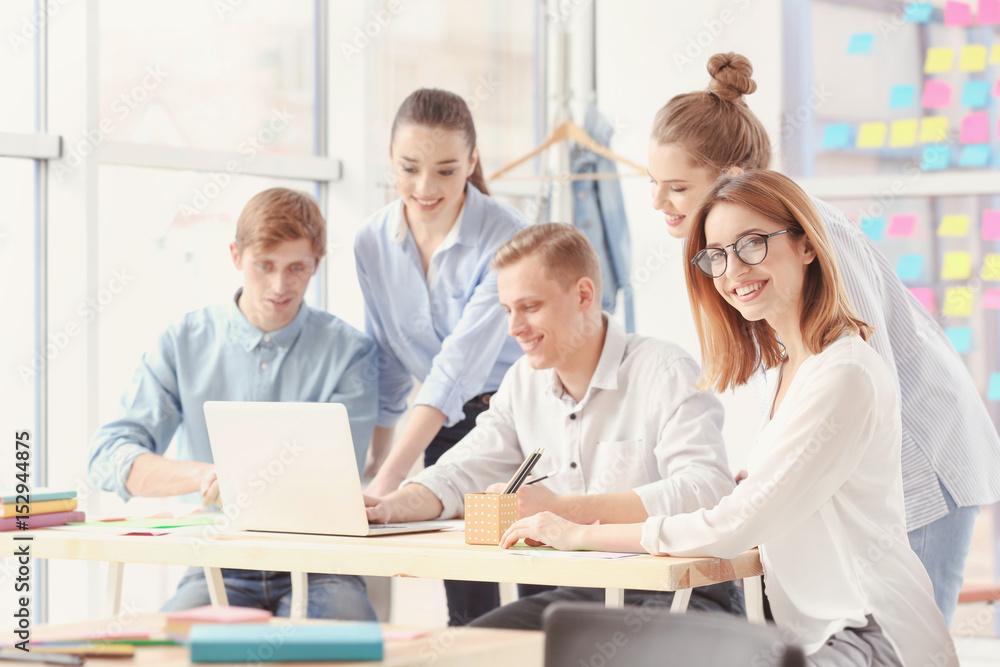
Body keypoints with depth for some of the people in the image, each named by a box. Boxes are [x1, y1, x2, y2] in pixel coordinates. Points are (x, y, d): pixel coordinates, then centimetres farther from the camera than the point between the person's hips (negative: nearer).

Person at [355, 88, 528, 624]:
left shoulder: (506, 238, -21)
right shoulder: (373, 243, -3)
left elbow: (460, 364, -29)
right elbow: (387, 364, 9)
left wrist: (391, 478, -36)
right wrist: (373, 465, 8)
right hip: (445, 427, 4)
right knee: (466, 601, 2)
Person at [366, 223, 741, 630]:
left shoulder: (666, 372, -12)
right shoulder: (523, 382, 12)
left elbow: (709, 490, -25)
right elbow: (461, 474, 16)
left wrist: (564, 508, -25)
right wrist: (387, 508, -8)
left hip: (683, 593, -7)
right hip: (581, 594, 7)